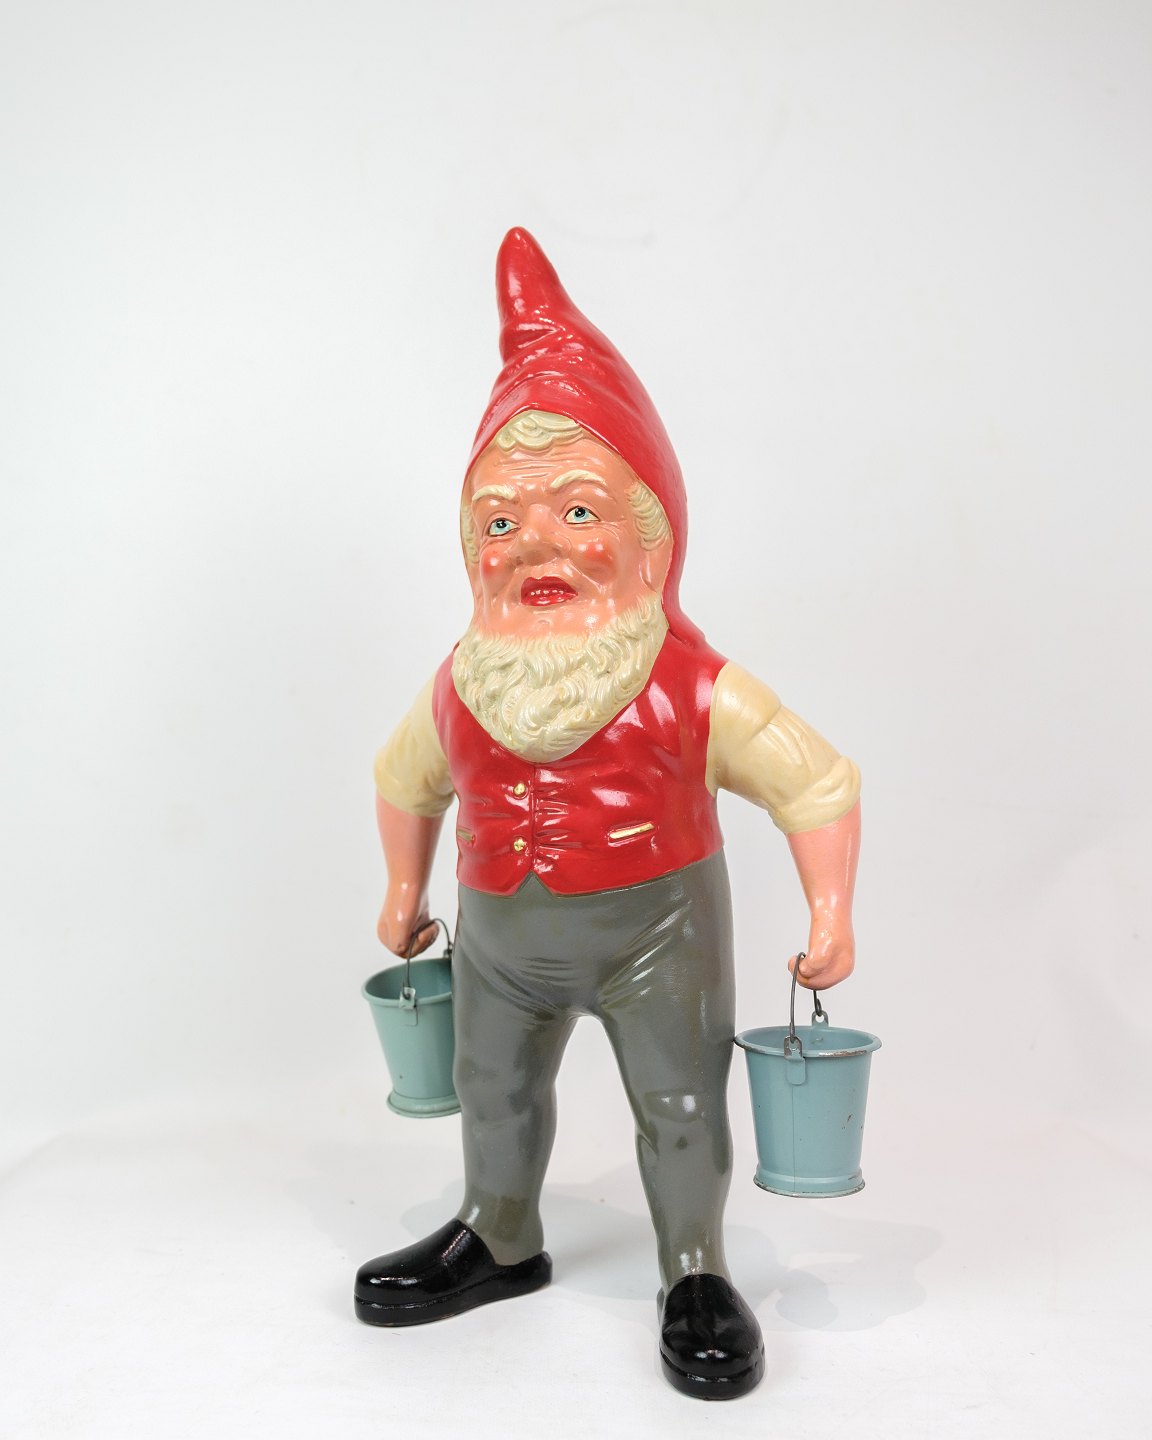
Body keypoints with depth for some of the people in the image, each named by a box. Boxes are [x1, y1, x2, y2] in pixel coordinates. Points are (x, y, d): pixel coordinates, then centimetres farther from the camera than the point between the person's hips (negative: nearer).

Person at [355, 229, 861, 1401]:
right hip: (502, 935, 4)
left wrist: (830, 914, -16)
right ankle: (499, 1242, 47)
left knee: (680, 1104, 8)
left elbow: (818, 784, -15)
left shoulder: (692, 691, -22)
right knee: (494, 1093, 21)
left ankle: (696, 1276, 32)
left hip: (656, 927, -4)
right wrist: (405, 890, 17)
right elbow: (405, 781, 10)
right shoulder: (460, 692, -10)